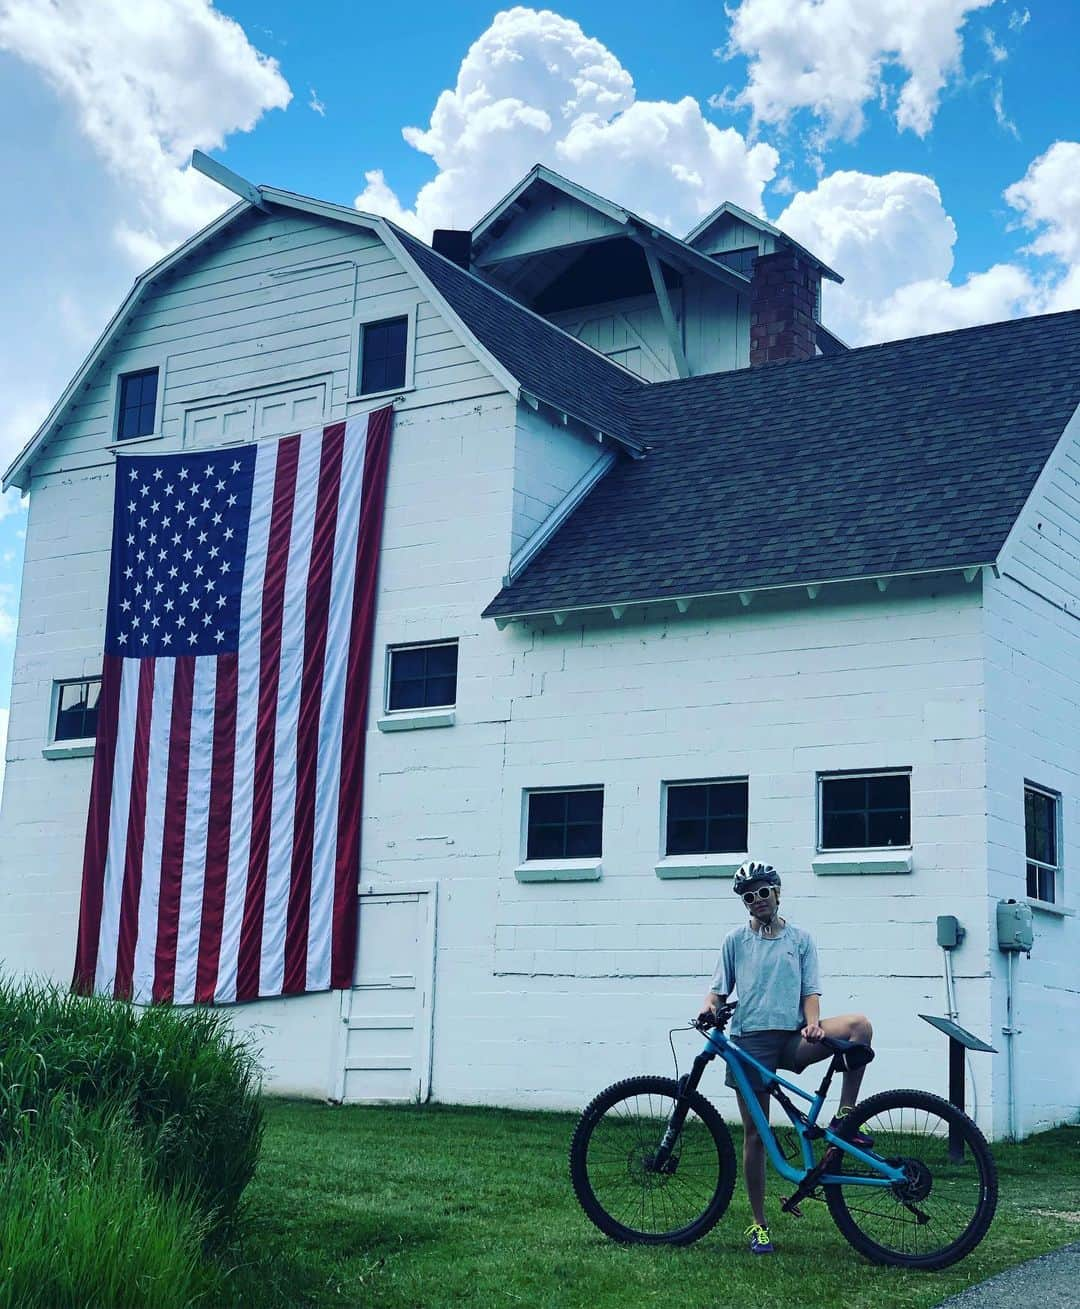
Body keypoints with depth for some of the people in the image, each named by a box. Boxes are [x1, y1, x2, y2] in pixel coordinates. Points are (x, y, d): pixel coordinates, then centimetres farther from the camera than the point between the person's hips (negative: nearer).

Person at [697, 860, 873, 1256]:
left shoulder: (800, 939, 12)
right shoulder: (736, 940, 11)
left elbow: (810, 990, 8)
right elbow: (719, 988, 11)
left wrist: (812, 1023, -12)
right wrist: (710, 1007, -12)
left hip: (792, 1037, 1)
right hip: (750, 1039, 0)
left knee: (859, 1025, -25)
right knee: (755, 1132, -1)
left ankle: (844, 1119, -14)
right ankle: (759, 1224, 12)